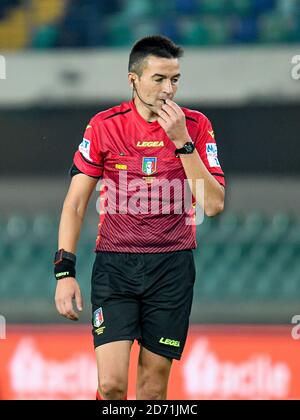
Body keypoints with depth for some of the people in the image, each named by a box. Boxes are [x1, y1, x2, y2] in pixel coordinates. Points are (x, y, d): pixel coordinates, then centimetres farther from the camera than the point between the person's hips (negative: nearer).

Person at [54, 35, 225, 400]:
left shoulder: (195, 125, 1)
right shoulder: (104, 125, -1)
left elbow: (214, 205, -7)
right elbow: (75, 203, 2)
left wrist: (182, 141, -15)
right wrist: (64, 270, -6)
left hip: (172, 264, 1)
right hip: (114, 263, -1)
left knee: (153, 387, 2)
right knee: (111, 384, -14)